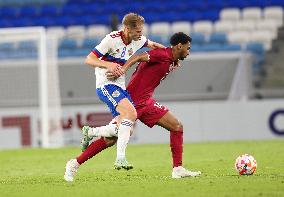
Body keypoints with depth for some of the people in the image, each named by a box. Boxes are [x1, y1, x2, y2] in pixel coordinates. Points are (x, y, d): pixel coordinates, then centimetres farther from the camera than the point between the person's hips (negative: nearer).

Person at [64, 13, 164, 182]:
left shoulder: (137, 40, 5)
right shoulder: (112, 39, -16)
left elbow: (153, 45, 27)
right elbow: (89, 60, -15)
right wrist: (108, 64, -30)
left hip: (120, 87, 8)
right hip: (106, 85, -8)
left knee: (125, 128, -3)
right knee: (131, 113, -29)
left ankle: (89, 133, 17)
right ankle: (120, 158, -31)